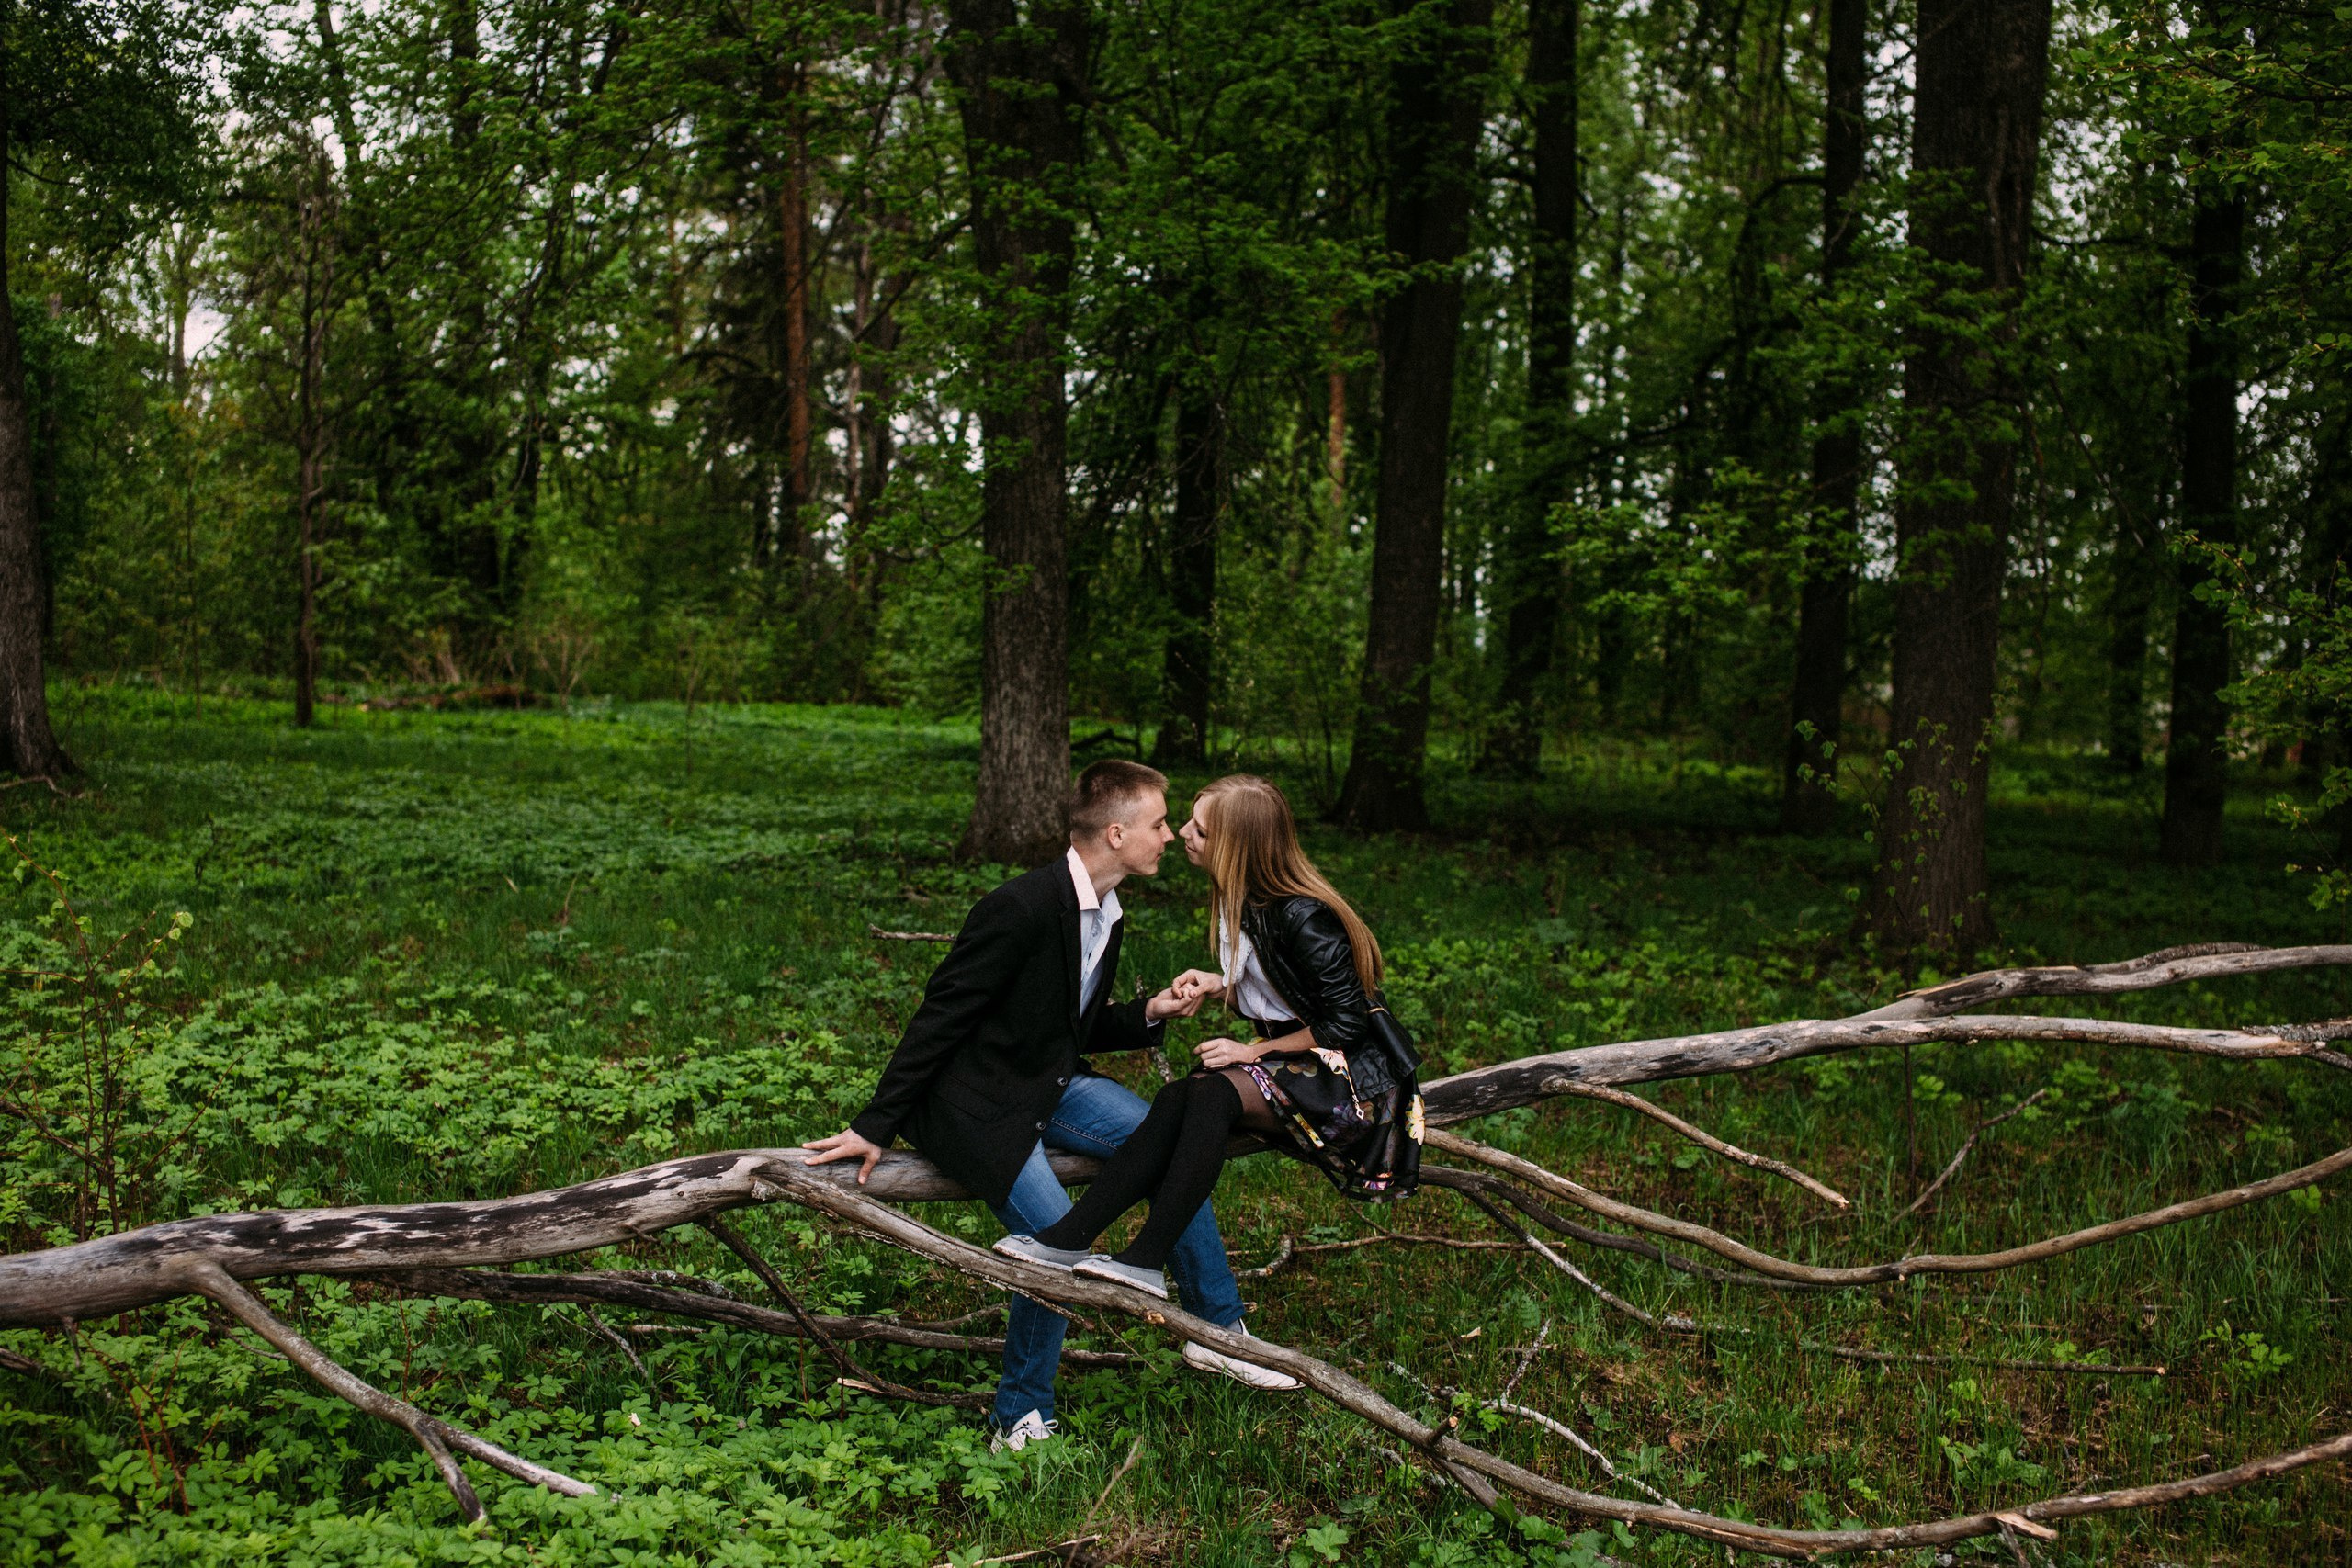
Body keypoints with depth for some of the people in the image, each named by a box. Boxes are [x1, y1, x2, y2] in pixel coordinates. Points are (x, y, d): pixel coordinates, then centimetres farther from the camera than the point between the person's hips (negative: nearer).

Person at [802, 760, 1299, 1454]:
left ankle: (1217, 1332, 11)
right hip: (974, 1104, -9)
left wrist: (1150, 1012, -5)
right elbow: (939, 1017, -22)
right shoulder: (1022, 908, -25)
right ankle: (1020, 1421, -4)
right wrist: (876, 1126, -20)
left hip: (1052, 1083, 9)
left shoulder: (1105, 914, 4)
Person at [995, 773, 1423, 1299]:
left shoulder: (1301, 917, -21)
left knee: (1212, 1093, -31)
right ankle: (1068, 1238, -29)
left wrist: (1255, 1052, -15)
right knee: (1177, 1100, -20)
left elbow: (1345, 1021, -18)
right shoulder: (1239, 898, 6)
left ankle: (1147, 1261, -33)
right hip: (1292, 1064, 8)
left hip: (1351, 1076, -8)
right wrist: (1219, 986, -2)